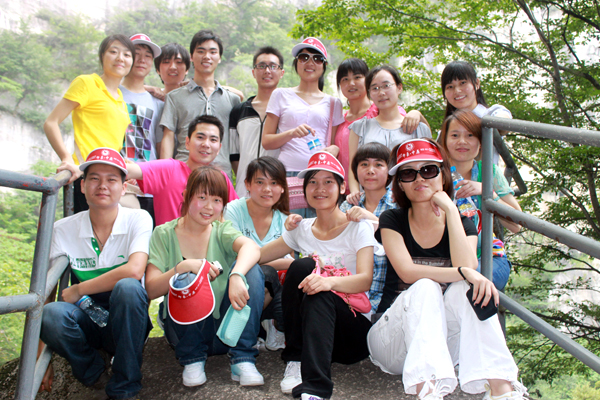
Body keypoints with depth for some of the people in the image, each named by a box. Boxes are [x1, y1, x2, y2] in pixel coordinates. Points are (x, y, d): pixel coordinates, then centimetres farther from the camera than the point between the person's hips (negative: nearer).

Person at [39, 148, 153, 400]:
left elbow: (134, 270, -25)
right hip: (86, 324, 2)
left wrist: (78, 290, -17)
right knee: (51, 314, -30)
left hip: (126, 323, -1)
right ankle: (94, 373, 1)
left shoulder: (138, 220, -8)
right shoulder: (64, 229, -3)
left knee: (127, 287, -33)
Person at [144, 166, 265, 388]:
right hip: (186, 329, -1)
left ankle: (242, 360, -17)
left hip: (225, 328, 1)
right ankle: (192, 360, -9)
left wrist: (236, 275, -45)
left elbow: (252, 247, -23)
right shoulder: (164, 234, -1)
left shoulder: (222, 230, 1)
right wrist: (183, 267, -30)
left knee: (250, 269, -21)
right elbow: (151, 290, -12)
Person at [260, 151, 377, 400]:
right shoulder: (301, 229, 8)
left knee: (317, 293, -32)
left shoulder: (358, 227, -4)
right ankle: (295, 361, -17)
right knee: (302, 267, -22)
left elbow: (365, 280, -19)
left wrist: (329, 281, -38)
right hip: (312, 322, 3)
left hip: (352, 322, -3)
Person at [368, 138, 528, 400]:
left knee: (464, 289, -27)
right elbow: (407, 272, -19)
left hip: (443, 339, 2)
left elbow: (467, 265, -18)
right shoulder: (392, 221, -2)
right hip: (394, 337, -2)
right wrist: (463, 273, -31)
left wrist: (450, 209, -14)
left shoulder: (462, 224, 5)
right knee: (425, 287, -31)